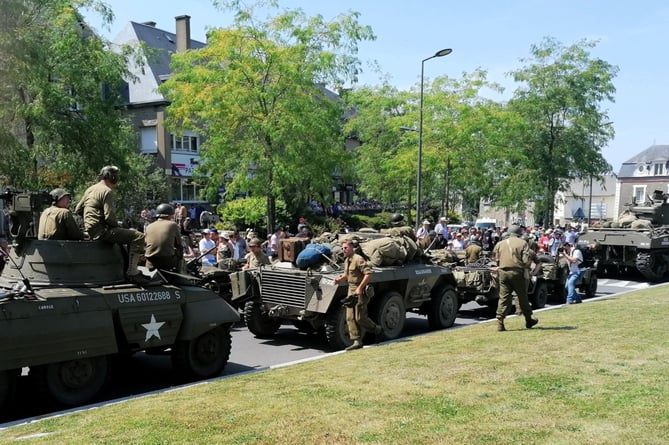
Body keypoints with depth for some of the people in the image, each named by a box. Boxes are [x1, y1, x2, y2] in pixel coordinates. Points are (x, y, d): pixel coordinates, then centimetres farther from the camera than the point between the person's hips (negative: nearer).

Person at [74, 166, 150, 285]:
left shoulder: (90, 189, 18)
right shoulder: (106, 191, -11)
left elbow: (78, 210, 24)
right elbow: (110, 216, -20)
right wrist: (116, 225, -2)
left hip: (91, 230, 11)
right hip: (101, 231, -11)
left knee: (131, 232, 28)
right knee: (139, 237, -19)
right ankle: (132, 273, -24)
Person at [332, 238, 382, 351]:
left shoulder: (358, 259, -17)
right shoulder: (346, 260, 12)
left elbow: (368, 274, -23)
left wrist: (360, 288, -24)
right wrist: (340, 279, 5)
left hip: (360, 292, -9)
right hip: (351, 291, 9)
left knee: (360, 318, -6)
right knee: (350, 318, 5)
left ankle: (376, 329, 20)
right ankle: (357, 342, 10)